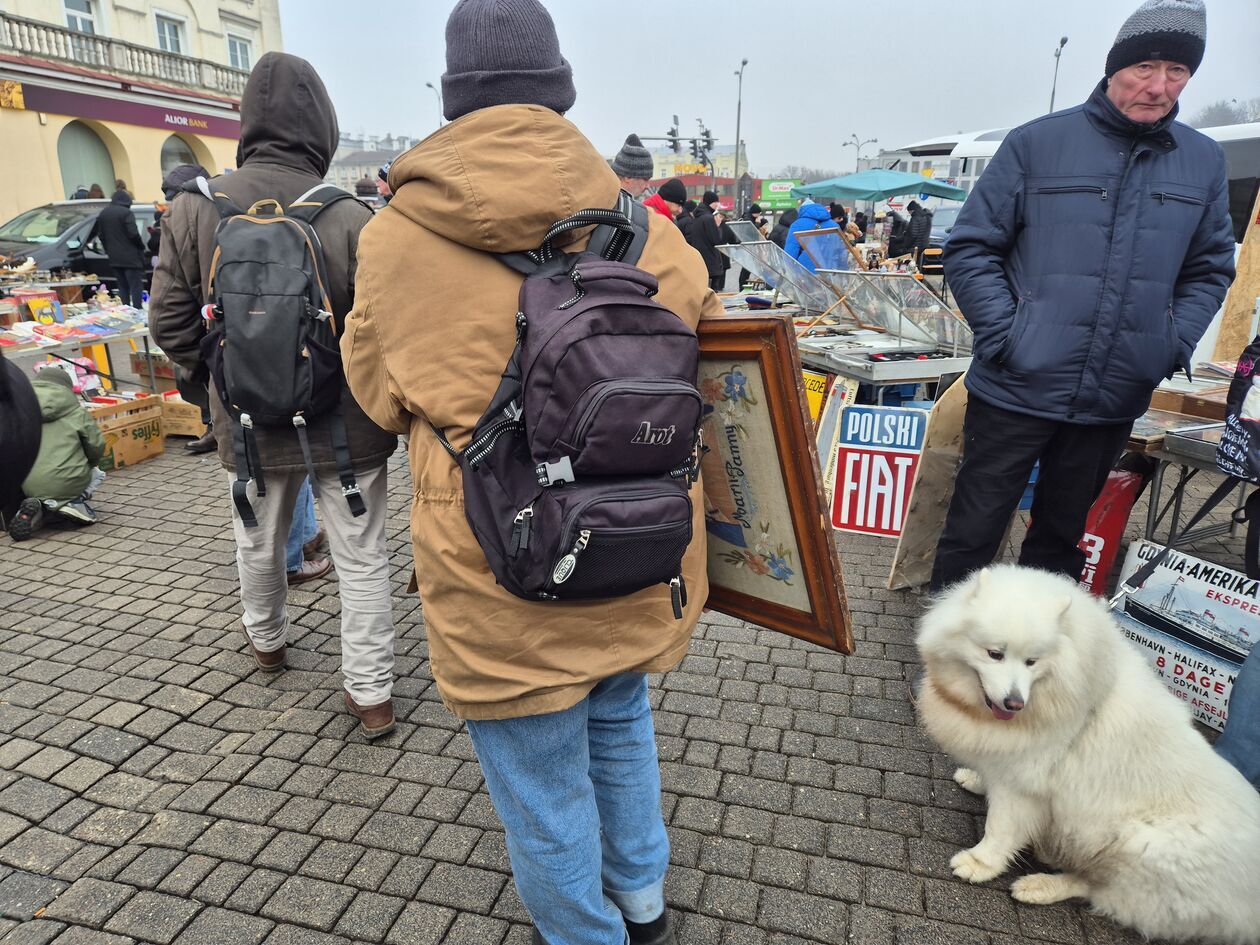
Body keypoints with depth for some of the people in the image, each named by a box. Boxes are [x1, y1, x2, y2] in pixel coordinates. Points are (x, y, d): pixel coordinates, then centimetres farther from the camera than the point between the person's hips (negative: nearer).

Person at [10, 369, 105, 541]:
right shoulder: (76, 412, 1)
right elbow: (96, 446, 3)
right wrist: (90, 464, 25)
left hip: (28, 487, 3)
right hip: (67, 484, -3)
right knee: (97, 473, 29)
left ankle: (35, 508, 1)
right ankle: (73, 502, 0)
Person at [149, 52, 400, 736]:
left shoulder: (195, 209, -5)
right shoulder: (352, 217, -16)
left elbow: (168, 321, 0)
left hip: (248, 422, 3)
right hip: (345, 421, -3)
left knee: (258, 543, 25)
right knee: (362, 558, 9)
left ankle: (266, 641, 50)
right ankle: (371, 694, 17)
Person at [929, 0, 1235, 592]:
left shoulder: (1204, 161, 10)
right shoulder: (1036, 143, -3)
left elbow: (1209, 269, 18)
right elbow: (970, 248, -4)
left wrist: (1175, 345, 2)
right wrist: (1006, 336, -13)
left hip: (1115, 403, 5)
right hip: (1016, 389, -4)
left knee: (1063, 535, 18)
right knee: (973, 533, 1)